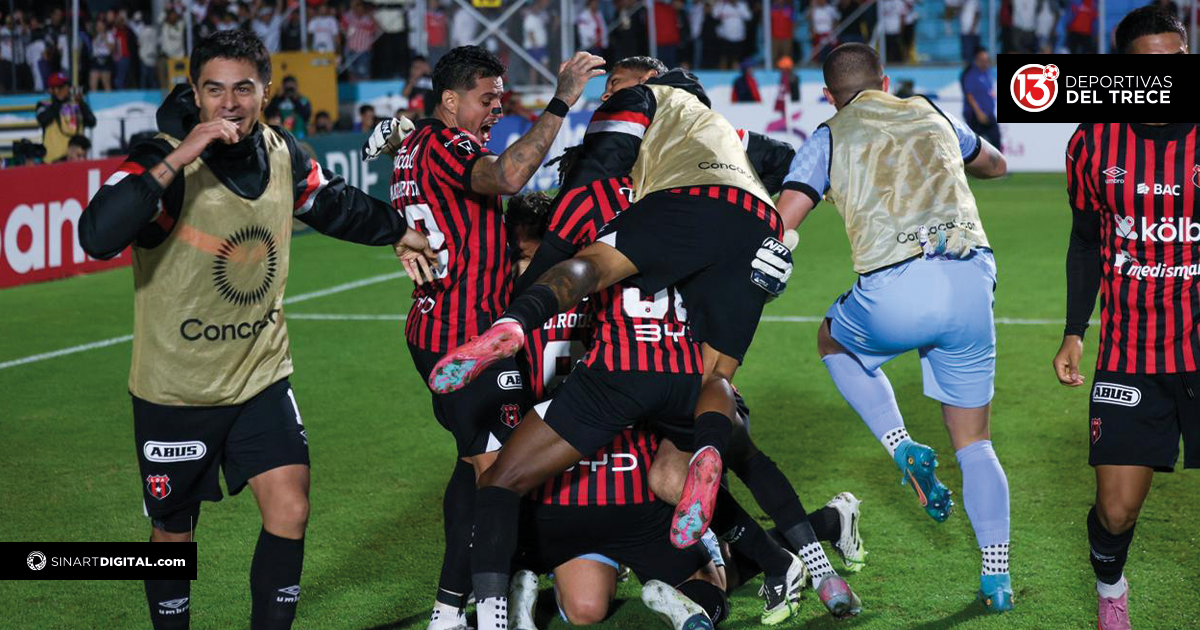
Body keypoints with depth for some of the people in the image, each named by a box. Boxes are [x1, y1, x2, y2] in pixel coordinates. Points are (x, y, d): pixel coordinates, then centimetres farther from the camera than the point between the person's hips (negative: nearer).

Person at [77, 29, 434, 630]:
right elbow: (98, 237, -37)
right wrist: (178, 159, -40)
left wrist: (401, 231, 31)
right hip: (175, 388, -4)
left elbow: (336, 206, 20)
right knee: (172, 534, 10)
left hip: (262, 378, 4)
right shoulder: (162, 160, -20)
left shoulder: (284, 156, -3)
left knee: (290, 512, -7)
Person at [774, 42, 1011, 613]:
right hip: (971, 281, 3)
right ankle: (997, 579, 9)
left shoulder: (828, 138, 14)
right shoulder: (929, 114, 24)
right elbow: (996, 164, 44)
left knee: (833, 342, 32)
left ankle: (904, 450, 12)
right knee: (974, 442, 17)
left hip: (895, 291, -3)